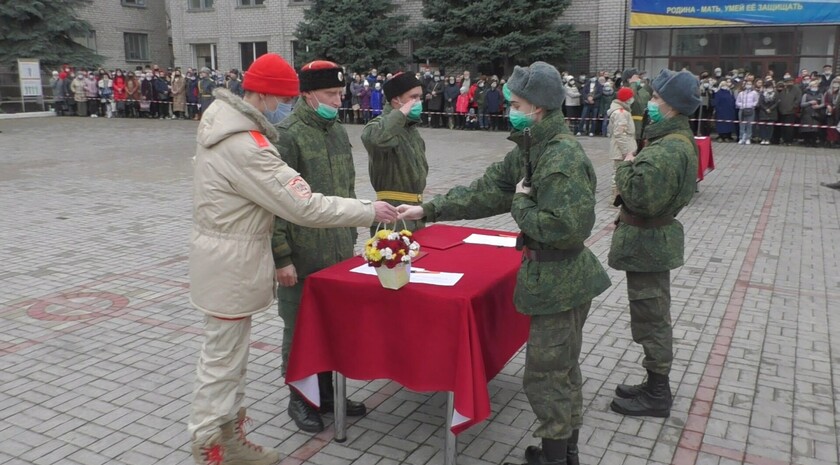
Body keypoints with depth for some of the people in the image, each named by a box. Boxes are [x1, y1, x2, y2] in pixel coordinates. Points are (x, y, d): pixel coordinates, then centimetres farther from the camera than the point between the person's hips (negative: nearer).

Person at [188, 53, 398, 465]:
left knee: (232, 355, 18)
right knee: (221, 360, 3)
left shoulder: (224, 124, 6)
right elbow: (304, 207, -26)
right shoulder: (245, 147, -26)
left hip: (227, 258, 10)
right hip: (230, 266, -10)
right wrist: (369, 212, -18)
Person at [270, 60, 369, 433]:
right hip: (301, 260, -7)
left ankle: (327, 392, 32)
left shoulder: (338, 131, 11)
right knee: (300, 329, 8)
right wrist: (281, 258, -16)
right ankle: (300, 399, 25)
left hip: (339, 254, 7)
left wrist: (350, 238, 17)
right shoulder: (287, 136, -13)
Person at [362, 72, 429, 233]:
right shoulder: (380, 125, -14)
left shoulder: (411, 128, 16)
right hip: (393, 212, -9)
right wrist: (401, 113, -27)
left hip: (415, 210, 9)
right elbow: (377, 139, -42)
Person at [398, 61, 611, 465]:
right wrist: (429, 210, 5)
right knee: (563, 369, 21)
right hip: (557, 278, 10)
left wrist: (521, 203, -16)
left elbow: (563, 227, -32)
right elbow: (487, 190, 8)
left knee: (545, 375, 2)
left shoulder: (564, 157, -23)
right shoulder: (532, 147, 6)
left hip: (560, 281, -10)